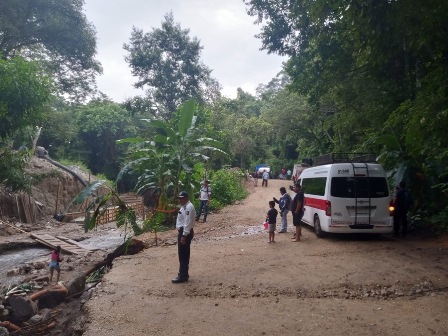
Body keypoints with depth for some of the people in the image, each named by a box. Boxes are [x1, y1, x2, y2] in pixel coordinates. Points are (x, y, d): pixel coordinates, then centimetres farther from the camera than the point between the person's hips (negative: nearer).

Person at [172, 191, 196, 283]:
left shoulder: (188, 207, -18)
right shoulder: (184, 206, 16)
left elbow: (188, 223, -24)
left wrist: (184, 235, -25)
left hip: (185, 232, -11)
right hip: (182, 231, 11)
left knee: (183, 255, -4)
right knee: (183, 254, 17)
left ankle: (182, 276, 3)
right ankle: (183, 273, 28)